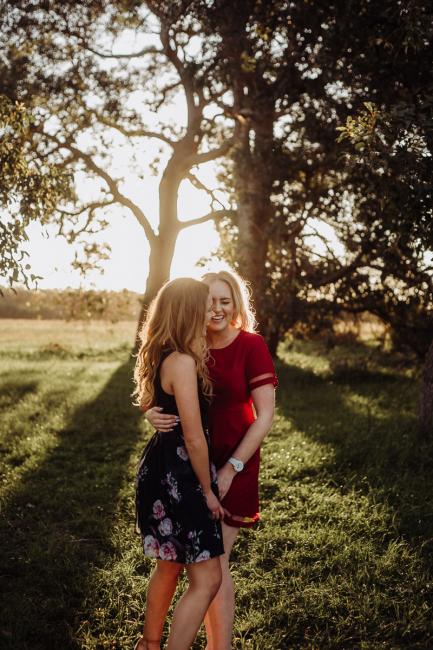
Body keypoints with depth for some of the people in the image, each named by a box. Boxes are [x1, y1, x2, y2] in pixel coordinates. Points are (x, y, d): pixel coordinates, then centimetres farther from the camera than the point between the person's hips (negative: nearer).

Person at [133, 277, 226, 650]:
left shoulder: (160, 357, 7)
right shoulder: (183, 362, -21)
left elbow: (147, 408, 24)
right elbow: (194, 437, -20)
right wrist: (208, 490, -10)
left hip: (160, 473, 10)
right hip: (179, 479, -10)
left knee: (170, 566, 25)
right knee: (207, 579, -3)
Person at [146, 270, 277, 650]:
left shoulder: (251, 345, -11)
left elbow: (265, 416, -13)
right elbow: (164, 395, 5)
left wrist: (231, 469, -16)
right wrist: (152, 413, -20)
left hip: (233, 465, -4)